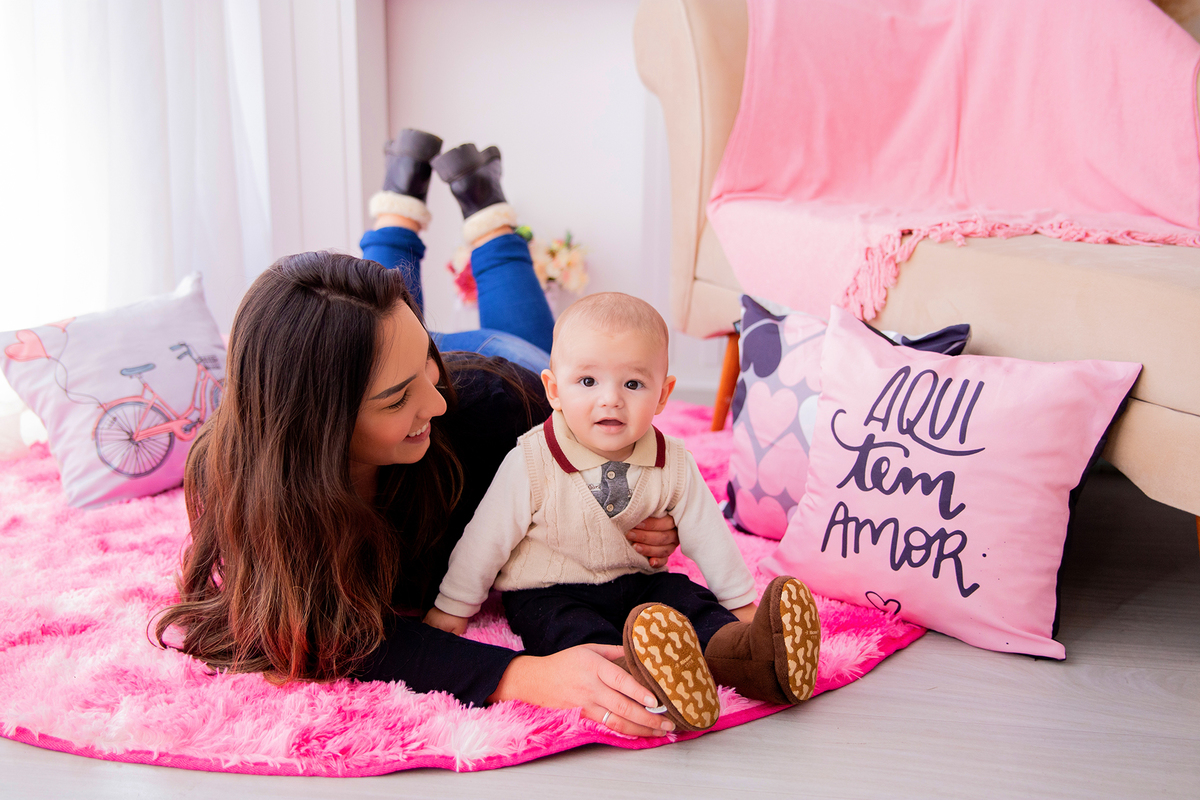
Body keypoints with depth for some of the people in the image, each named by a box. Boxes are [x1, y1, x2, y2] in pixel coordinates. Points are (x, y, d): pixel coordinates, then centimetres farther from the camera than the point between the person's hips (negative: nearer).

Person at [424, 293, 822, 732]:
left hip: (638, 585, 5)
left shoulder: (673, 464, -7)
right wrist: (452, 609, 1)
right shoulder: (531, 465, -17)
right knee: (575, 630, -33)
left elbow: (707, 535, 6)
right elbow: (486, 539, -7)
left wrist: (741, 604, 11)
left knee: (688, 598, -19)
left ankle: (741, 654, -44)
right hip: (549, 595, -5)